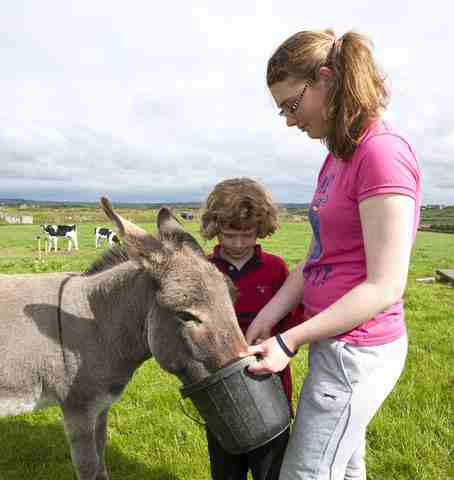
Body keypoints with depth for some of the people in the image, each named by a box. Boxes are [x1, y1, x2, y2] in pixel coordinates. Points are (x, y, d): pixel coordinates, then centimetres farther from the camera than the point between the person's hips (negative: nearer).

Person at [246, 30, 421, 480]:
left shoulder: (383, 154, -20)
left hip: (356, 352, -8)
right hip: (338, 344, 9)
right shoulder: (336, 157, 8)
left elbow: (385, 287, -22)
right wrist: (264, 320, -1)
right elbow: (315, 259, 6)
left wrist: (288, 341, -20)